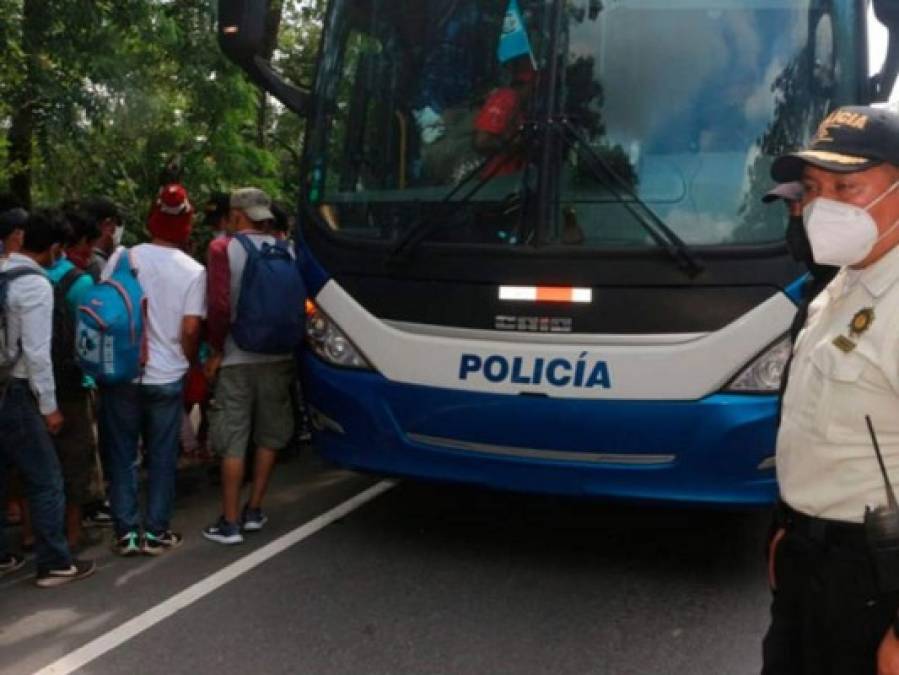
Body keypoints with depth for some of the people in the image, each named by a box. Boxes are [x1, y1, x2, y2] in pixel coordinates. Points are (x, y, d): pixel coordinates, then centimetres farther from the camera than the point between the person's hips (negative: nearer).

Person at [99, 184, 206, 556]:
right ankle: (156, 532, 16)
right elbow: (190, 329, -9)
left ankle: (126, 532, 14)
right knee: (162, 457, 11)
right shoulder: (193, 271, -7)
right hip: (167, 378, -1)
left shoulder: (122, 257, -5)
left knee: (122, 455, 11)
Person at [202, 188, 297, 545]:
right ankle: (254, 511, 24)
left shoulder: (223, 249, -8)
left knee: (233, 442, 3)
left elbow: (219, 305, -15)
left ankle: (230, 523, 8)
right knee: (268, 436, 15)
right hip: (277, 356, 3)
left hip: (237, 358, -3)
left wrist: (216, 350, -4)